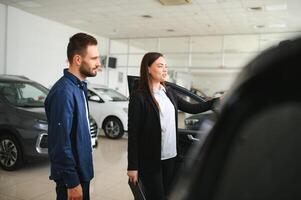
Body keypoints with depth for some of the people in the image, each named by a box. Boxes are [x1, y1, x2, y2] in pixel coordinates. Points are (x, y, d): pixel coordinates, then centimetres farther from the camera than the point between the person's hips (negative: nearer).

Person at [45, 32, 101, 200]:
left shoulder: (80, 86, 5)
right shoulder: (64, 91, -24)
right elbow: (61, 142, -25)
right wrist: (72, 182, -20)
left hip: (82, 170, 8)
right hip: (72, 175, -8)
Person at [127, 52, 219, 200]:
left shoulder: (169, 92, 7)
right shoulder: (139, 96, -13)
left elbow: (191, 108, 12)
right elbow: (133, 133, -13)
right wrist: (133, 166, -13)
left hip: (170, 157, 6)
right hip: (150, 160, -6)